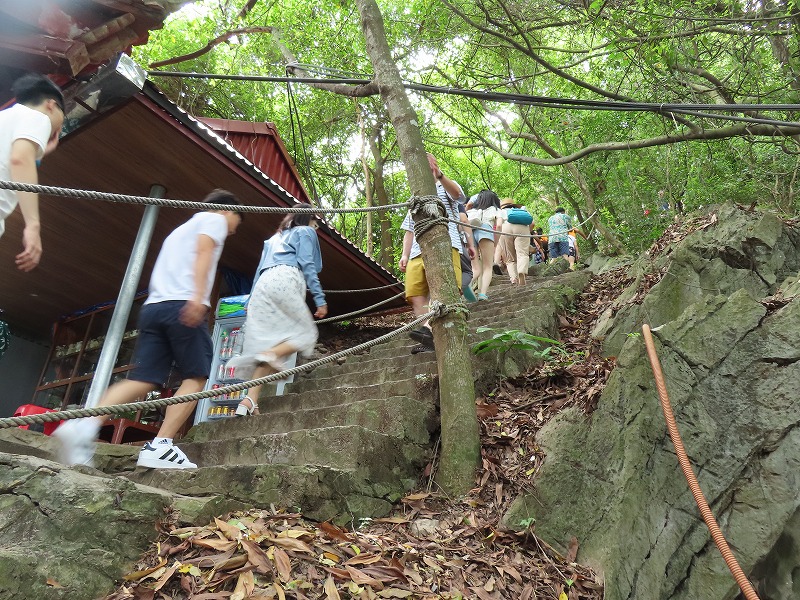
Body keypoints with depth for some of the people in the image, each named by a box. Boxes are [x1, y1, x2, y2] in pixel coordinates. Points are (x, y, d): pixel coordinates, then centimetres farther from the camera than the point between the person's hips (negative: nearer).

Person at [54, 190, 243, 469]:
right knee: (196, 376, 1)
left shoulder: (181, 229, 36)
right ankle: (160, 447, -9)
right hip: (183, 304, -7)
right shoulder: (216, 219, 11)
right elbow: (204, 251, -9)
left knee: (143, 379, -1)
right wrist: (198, 295, -23)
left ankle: (85, 425, -21)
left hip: (153, 306, 7)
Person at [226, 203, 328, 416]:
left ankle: (250, 401, -16)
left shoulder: (275, 237, 36)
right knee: (305, 333, 0)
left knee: (266, 340, -1)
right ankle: (271, 355, -31)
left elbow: (260, 270, 28)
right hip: (285, 280, -6)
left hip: (262, 286, 6)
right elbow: (307, 265, 1)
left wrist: (251, 300, 25)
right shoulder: (306, 232, 17)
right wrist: (319, 299, -4)